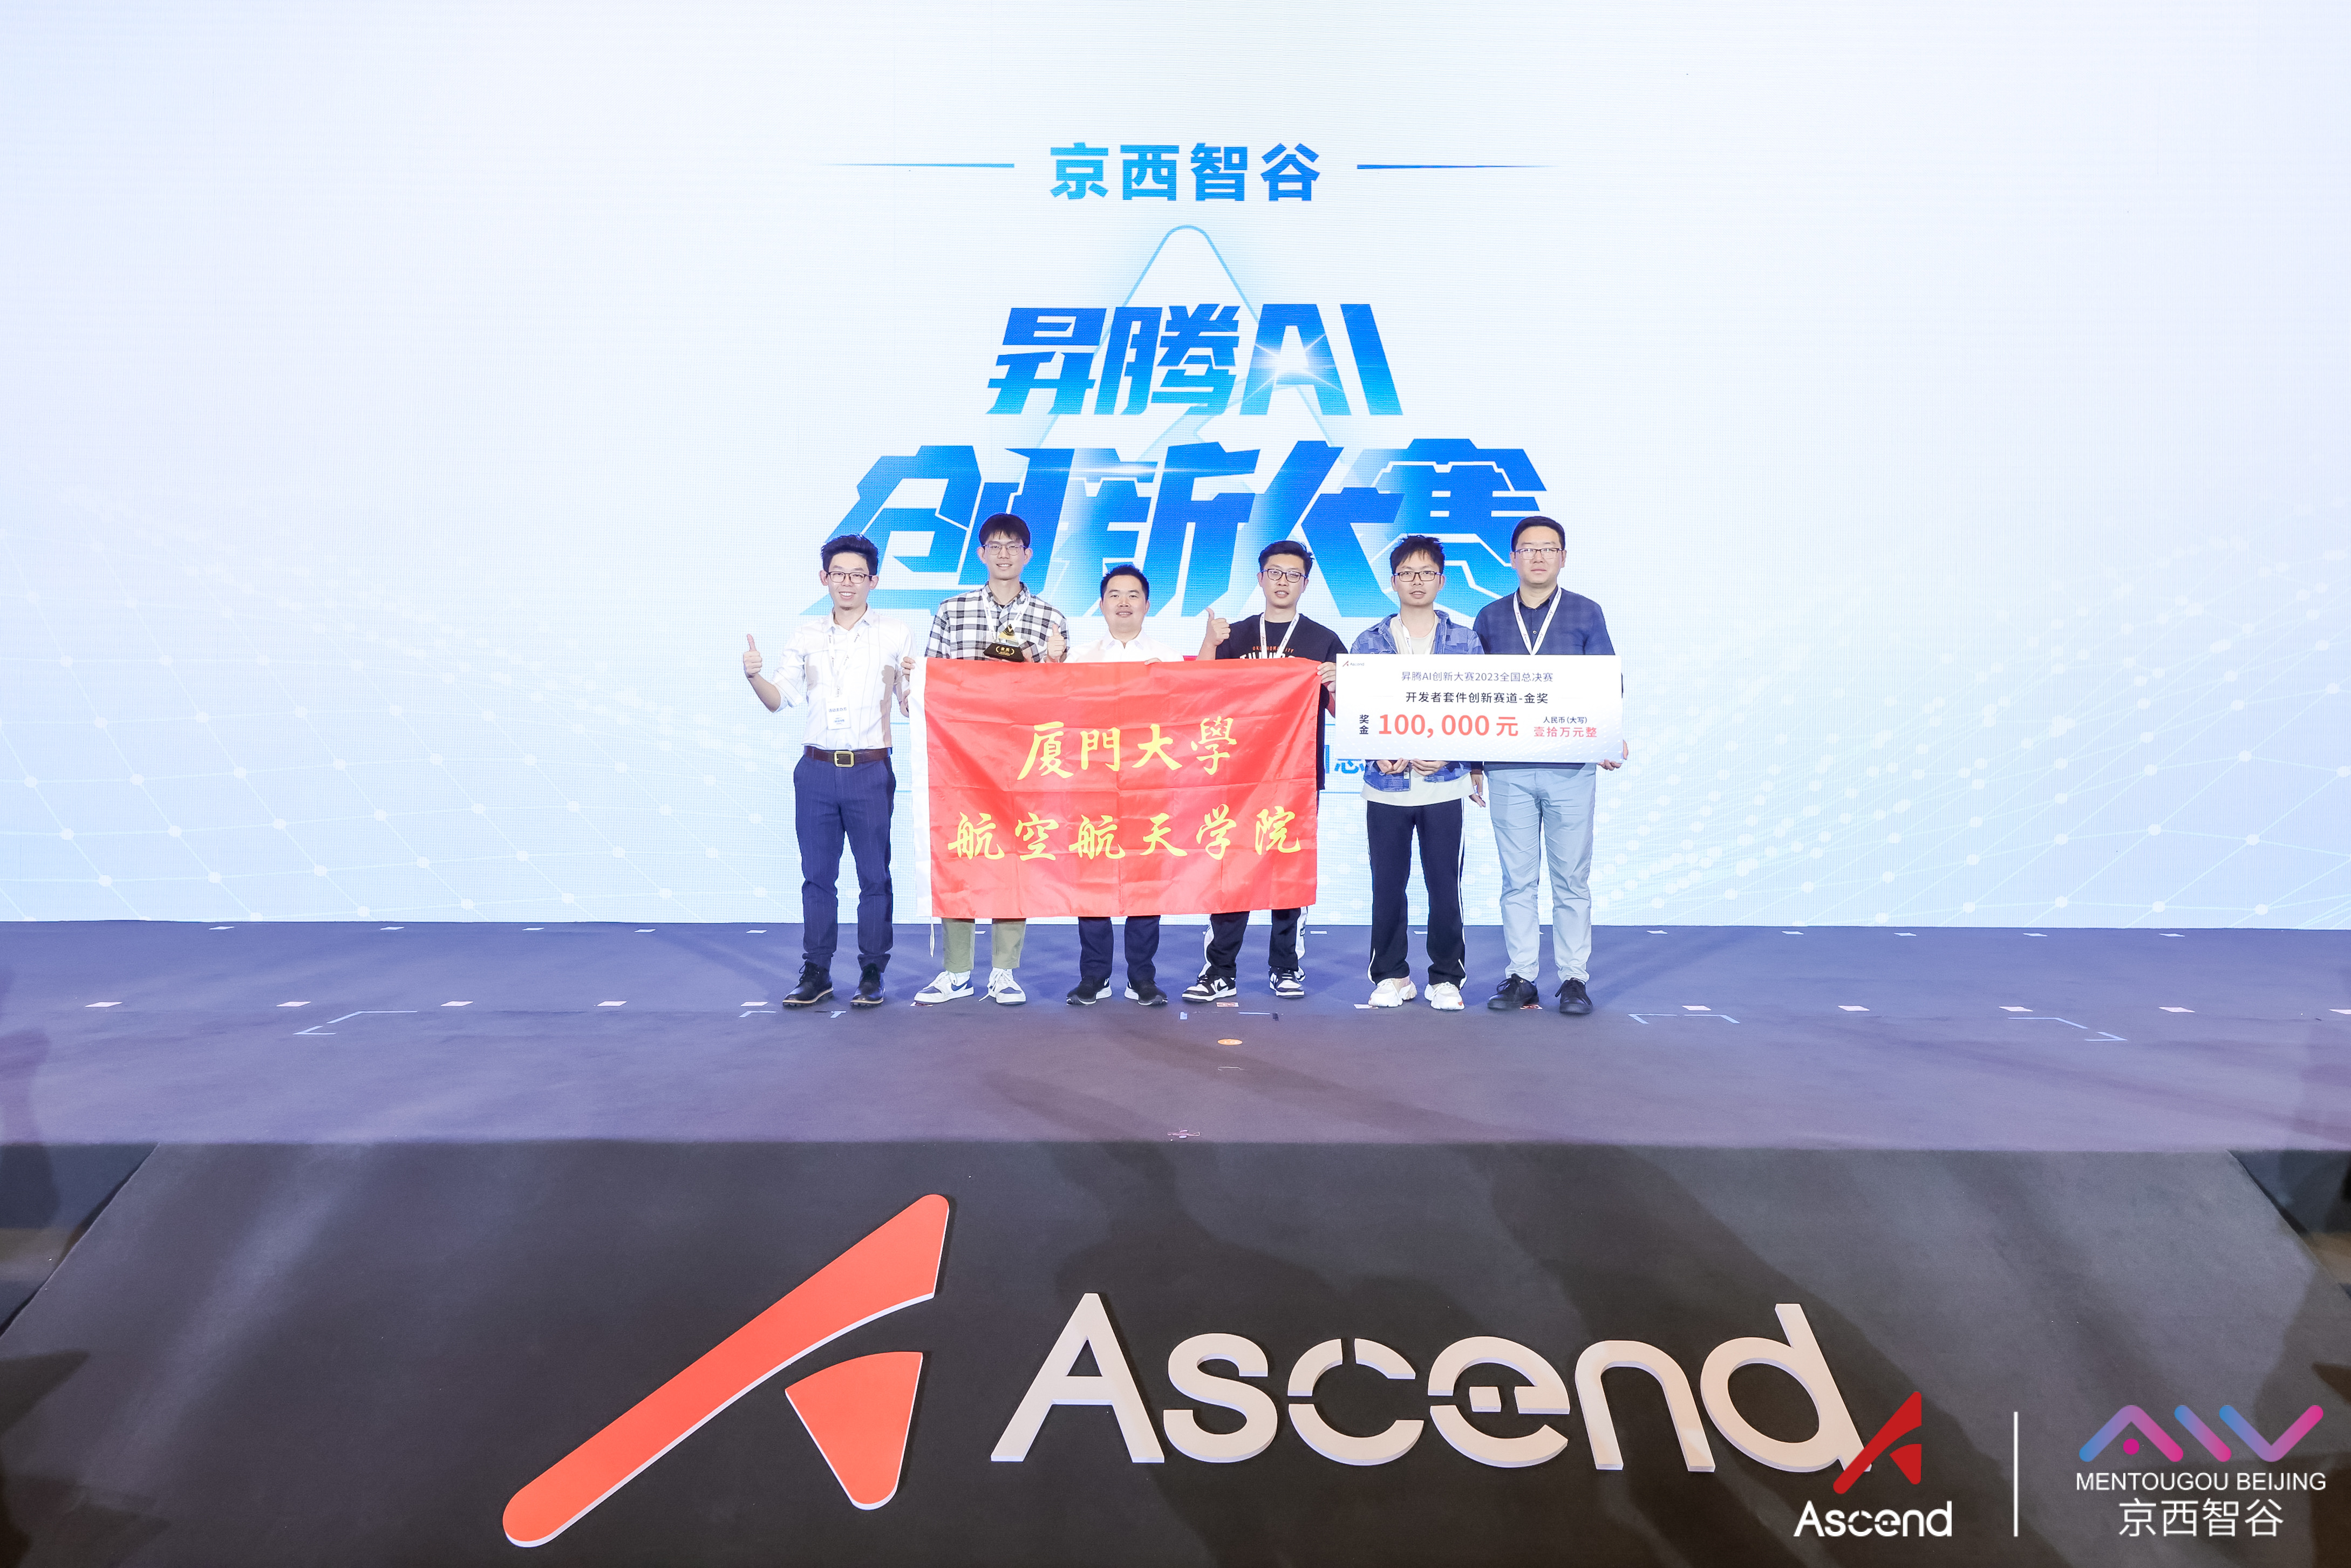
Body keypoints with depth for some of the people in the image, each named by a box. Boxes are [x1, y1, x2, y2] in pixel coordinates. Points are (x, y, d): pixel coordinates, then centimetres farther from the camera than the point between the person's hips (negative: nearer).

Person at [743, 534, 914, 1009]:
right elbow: (779, 699, 8)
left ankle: (872, 974, 10)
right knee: (817, 875, 6)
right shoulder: (806, 639, 11)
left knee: (874, 875, 1)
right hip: (816, 771, 3)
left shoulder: (895, 636, 3)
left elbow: (910, 707, 2)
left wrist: (912, 681, -20)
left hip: (870, 771, -2)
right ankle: (816, 973, 14)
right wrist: (754, 674, -11)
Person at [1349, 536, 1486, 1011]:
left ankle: (1447, 978, 15)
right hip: (1386, 786, 1)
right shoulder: (1369, 642, 6)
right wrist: (1379, 754, -11)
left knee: (1445, 886, 1)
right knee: (1387, 885, 4)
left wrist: (1452, 755, -8)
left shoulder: (1465, 640, 6)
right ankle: (1391, 976, 18)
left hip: (1445, 784, 0)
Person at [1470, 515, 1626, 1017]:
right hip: (1508, 768, 1)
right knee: (1517, 879, 5)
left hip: (1570, 766, -1)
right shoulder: (1490, 618, 10)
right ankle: (1522, 977, 11)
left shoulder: (1586, 614, 6)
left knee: (1572, 878, 2)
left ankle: (1574, 979, 9)